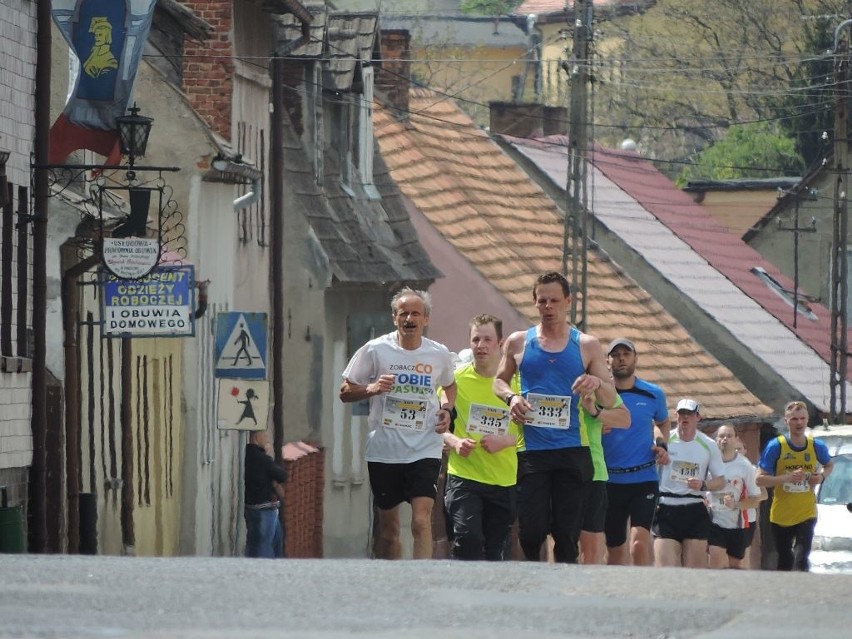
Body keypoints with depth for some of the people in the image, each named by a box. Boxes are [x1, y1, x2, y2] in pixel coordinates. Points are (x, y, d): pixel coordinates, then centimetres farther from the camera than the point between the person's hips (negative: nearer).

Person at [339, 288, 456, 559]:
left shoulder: (440, 354, 4)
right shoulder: (375, 350, -2)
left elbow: (450, 386, 25)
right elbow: (345, 392, 3)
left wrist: (446, 409, 4)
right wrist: (371, 389, -17)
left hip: (425, 451, 0)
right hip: (383, 451, 0)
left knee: (421, 522, -15)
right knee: (388, 527, 9)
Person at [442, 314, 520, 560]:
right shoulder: (456, 379, 2)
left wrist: (505, 441, -13)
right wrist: (454, 442, -10)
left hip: (504, 481, 1)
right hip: (463, 476, -1)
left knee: (495, 551, 7)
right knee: (467, 539, -19)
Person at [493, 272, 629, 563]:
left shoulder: (587, 346, 9)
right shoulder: (518, 342, 10)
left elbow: (611, 402, 10)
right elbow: (499, 380, 22)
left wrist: (598, 385, -13)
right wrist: (510, 397, -1)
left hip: (573, 451, 0)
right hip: (531, 450, 0)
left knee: (567, 532, -1)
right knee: (532, 529, -9)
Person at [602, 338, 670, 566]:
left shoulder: (653, 394, 5)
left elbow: (663, 423, 25)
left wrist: (662, 444, 5)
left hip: (644, 480, -1)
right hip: (610, 480, 1)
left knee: (639, 543, -20)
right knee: (615, 550, 8)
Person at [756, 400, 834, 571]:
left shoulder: (817, 446, -1)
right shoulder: (776, 446, -8)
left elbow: (829, 465, 21)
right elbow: (760, 480, -9)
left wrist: (822, 476, -3)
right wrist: (786, 478, -23)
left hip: (806, 514, 0)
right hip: (780, 516, 0)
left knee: (801, 561, -15)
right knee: (785, 563, 12)